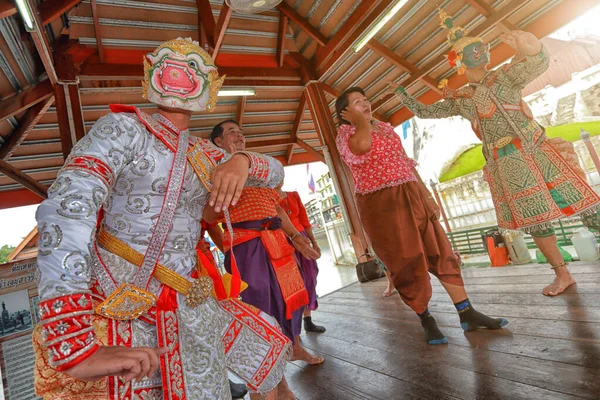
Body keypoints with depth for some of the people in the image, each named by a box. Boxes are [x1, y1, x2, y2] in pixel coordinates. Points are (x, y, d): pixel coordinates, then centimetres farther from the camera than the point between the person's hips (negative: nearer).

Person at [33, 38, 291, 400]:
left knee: (271, 351, 15)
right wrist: (75, 350, -33)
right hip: (121, 307, -6)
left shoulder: (205, 153, 10)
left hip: (190, 302, 7)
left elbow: (276, 173, 9)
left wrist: (243, 160, -15)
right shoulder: (124, 127, -10)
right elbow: (67, 208, -25)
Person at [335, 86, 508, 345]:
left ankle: (468, 314, 20)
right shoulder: (345, 134, -1)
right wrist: (361, 120, -14)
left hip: (411, 197, 6)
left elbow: (405, 162, 18)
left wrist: (427, 195, 14)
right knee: (407, 265, 2)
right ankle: (427, 321, 20)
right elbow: (362, 147, -29)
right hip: (380, 204, -6)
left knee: (441, 252, 7)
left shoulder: (386, 127, 18)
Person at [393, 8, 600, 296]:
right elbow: (425, 112, 16)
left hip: (539, 152, -1)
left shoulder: (503, 77, 2)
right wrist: (402, 94, 12)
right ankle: (562, 275, 18)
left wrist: (525, 43, -37)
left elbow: (539, 62, -17)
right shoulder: (459, 100, 8)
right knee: (534, 220, 4)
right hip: (508, 167, 2)